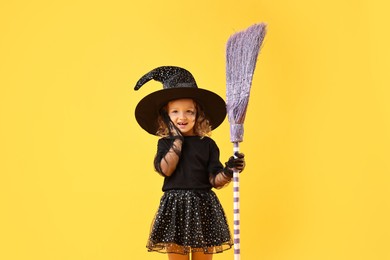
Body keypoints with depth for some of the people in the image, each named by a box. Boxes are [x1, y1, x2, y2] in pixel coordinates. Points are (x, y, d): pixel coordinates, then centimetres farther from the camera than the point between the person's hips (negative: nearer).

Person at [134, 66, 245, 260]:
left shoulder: (207, 144, 3)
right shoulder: (166, 143, 4)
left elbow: (215, 180, -1)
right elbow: (165, 169, -15)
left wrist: (228, 171, -22)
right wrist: (177, 139, -11)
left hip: (203, 207, 0)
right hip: (175, 207, 0)